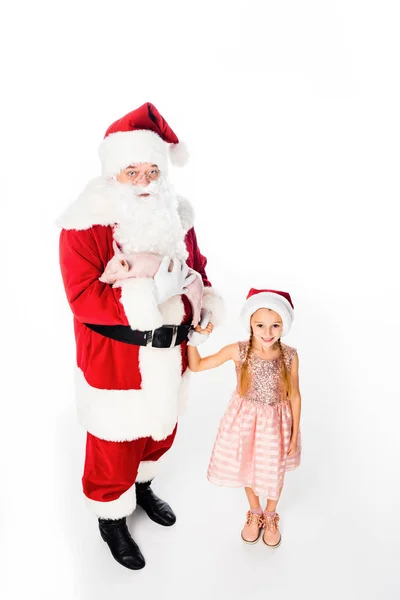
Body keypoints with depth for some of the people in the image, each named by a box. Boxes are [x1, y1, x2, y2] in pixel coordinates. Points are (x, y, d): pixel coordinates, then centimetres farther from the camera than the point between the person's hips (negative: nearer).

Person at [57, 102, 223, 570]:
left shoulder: (176, 216, -2)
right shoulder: (85, 225, -19)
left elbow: (196, 270, 7)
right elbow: (82, 298, -26)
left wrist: (192, 299, -15)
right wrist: (152, 306, -31)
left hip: (167, 353, 6)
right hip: (114, 359, -5)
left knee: (160, 428, 26)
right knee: (114, 441, 12)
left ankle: (142, 486, 57)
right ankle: (111, 519, 41)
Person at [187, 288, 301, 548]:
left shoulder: (290, 356, -21)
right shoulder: (238, 351, -21)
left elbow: (295, 395, -8)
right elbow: (196, 365, -11)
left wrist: (295, 433, -3)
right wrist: (196, 338, -25)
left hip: (276, 421, 0)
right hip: (246, 419, 1)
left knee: (275, 471, 20)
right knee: (247, 468, 21)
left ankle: (270, 515, 51)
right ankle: (255, 512, 52)